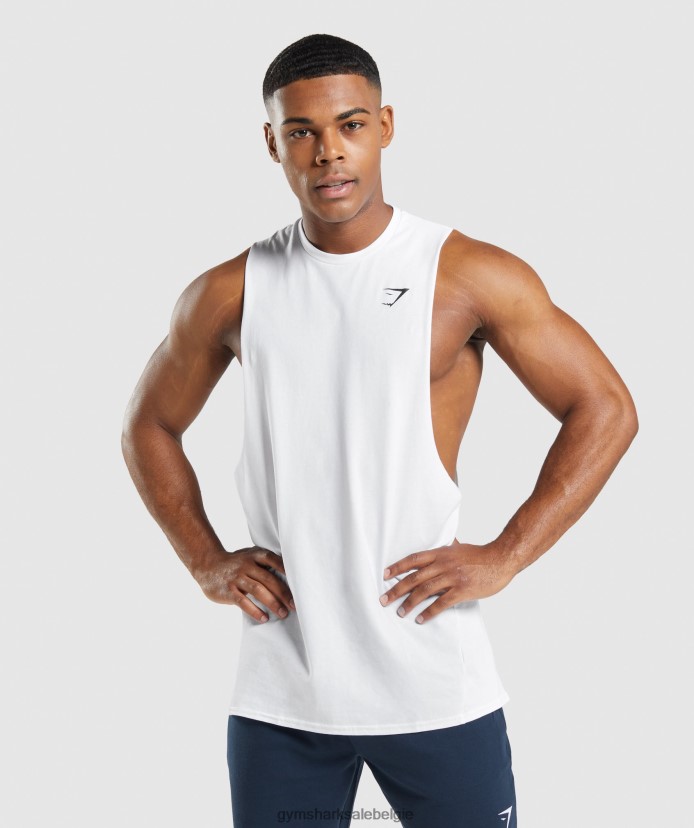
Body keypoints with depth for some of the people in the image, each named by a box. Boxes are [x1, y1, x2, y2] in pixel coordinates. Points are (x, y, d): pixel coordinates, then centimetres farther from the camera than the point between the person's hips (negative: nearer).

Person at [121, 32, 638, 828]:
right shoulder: (232, 293, 4)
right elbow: (149, 425, 18)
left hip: (435, 690, -2)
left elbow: (605, 410, -1)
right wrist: (206, 562, 7)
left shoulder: (472, 276, -4)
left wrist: (503, 557, -7)